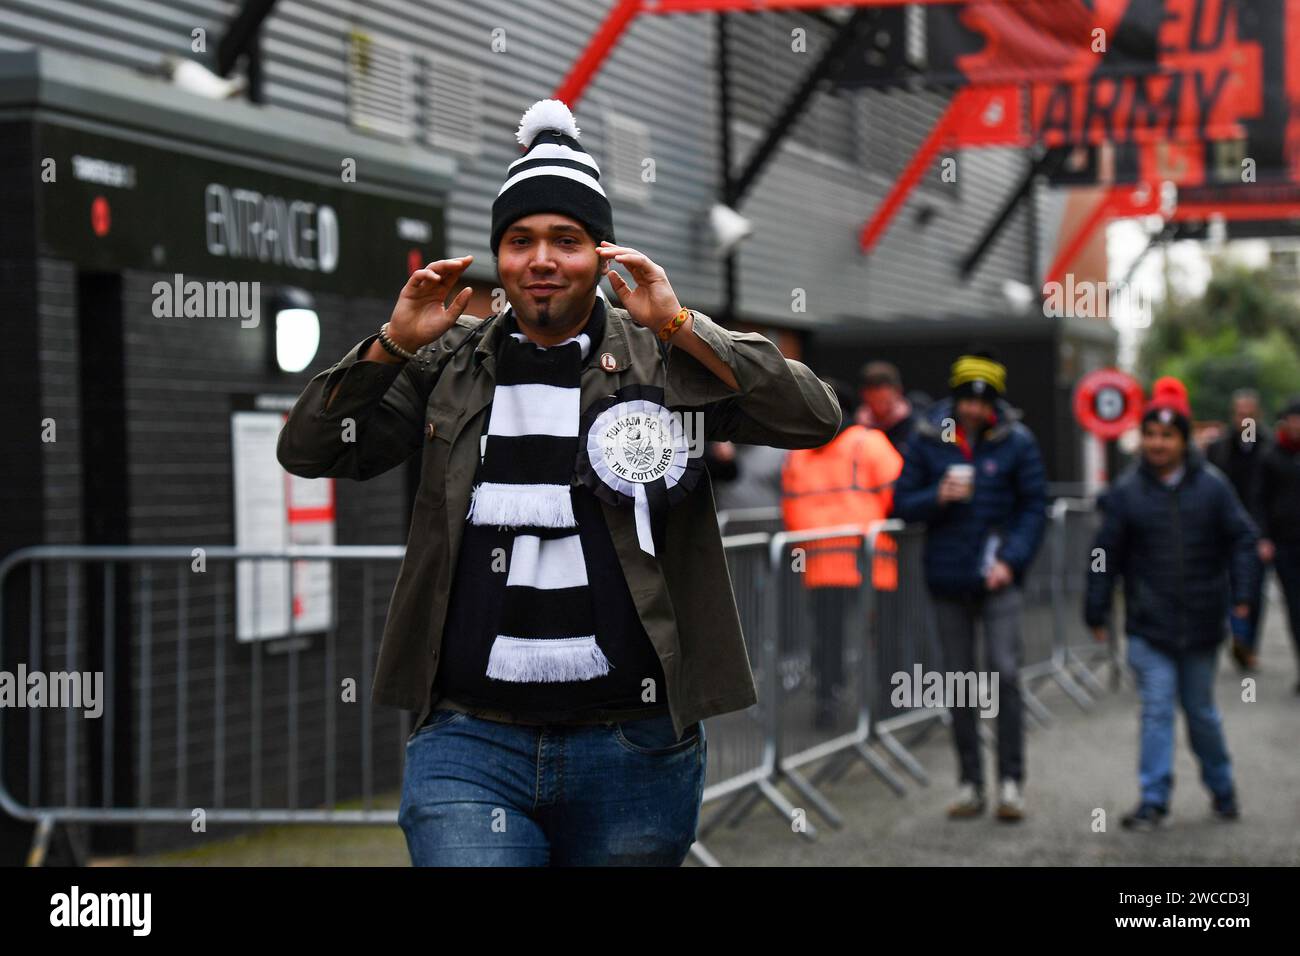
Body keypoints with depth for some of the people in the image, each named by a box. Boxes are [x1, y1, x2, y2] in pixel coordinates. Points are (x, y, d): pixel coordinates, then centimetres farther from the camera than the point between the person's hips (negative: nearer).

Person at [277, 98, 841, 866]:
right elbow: (307, 451, 8)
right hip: (469, 743, 0)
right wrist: (392, 344, -6)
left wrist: (679, 325, -13)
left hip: (633, 749, 0)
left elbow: (815, 418, -7)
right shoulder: (448, 365, 9)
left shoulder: (661, 359, 3)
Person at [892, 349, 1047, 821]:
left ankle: (1011, 780, -6)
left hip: (998, 577, -2)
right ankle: (969, 783, 15)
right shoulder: (928, 440, 1)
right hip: (948, 577, 2)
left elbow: (1034, 507, 1)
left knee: (1006, 672, -12)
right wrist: (937, 497, -16)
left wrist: (1011, 559, -10)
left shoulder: (1016, 441, -2)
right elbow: (903, 503, 4)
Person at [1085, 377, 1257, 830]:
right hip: (1148, 626, -1)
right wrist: (1096, 611, 1)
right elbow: (1106, 554, 1)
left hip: (1200, 623, 1)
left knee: (1201, 711, 13)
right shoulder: (1126, 491, -2)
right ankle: (1153, 799, 0)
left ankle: (1221, 787, 32)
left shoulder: (1212, 485, -1)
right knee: (1156, 710, -5)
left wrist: (1241, 595, -4)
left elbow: (1241, 538, 3)